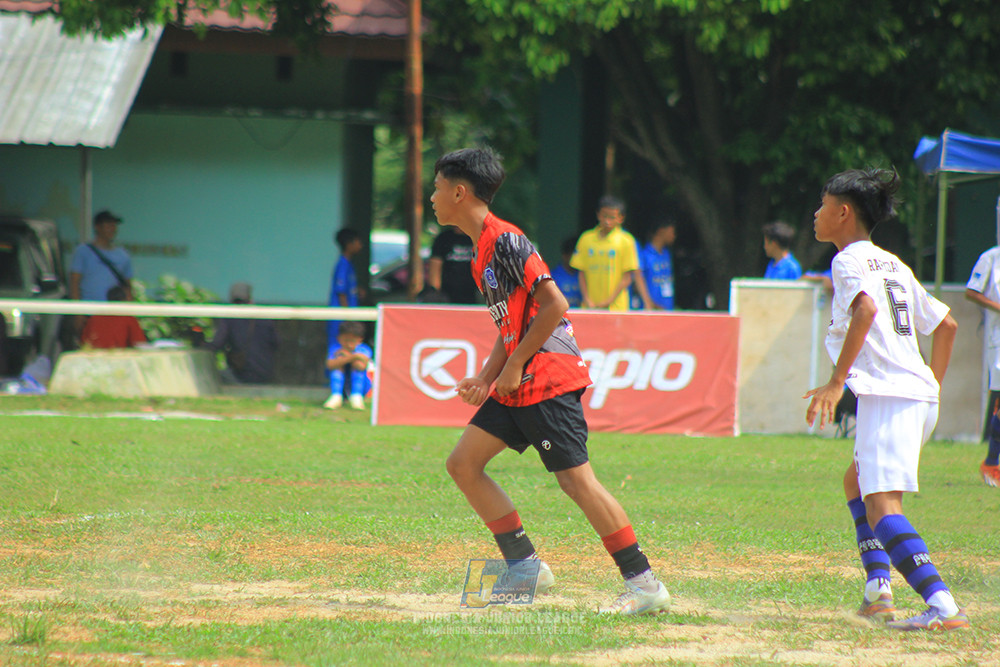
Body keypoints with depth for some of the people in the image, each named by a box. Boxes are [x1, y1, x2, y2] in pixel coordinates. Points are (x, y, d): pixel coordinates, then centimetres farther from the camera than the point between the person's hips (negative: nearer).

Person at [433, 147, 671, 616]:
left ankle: (645, 585, -10)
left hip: (548, 378, -10)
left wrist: (514, 366, -16)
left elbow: (554, 305, -20)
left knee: (576, 480, -12)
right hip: (519, 383, 10)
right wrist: (486, 379, 9)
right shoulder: (482, 248, 17)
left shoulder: (505, 241, -14)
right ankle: (526, 567, 9)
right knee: (463, 464, 8)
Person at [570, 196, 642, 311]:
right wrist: (587, 300, -3)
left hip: (615, 306, -2)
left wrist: (610, 301, -9)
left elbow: (627, 277, -1)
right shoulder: (586, 239, 9)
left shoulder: (626, 241, 0)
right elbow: (582, 273, 9)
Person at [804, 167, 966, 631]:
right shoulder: (893, 264, 22)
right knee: (856, 480, 28)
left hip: (888, 395, -10)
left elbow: (866, 309, -23)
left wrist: (837, 380, -24)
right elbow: (946, 324, 26)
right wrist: (934, 387, 31)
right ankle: (878, 591, 15)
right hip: (922, 396, 10)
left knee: (880, 506, -18)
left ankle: (942, 606, -34)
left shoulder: (850, 261, -3)